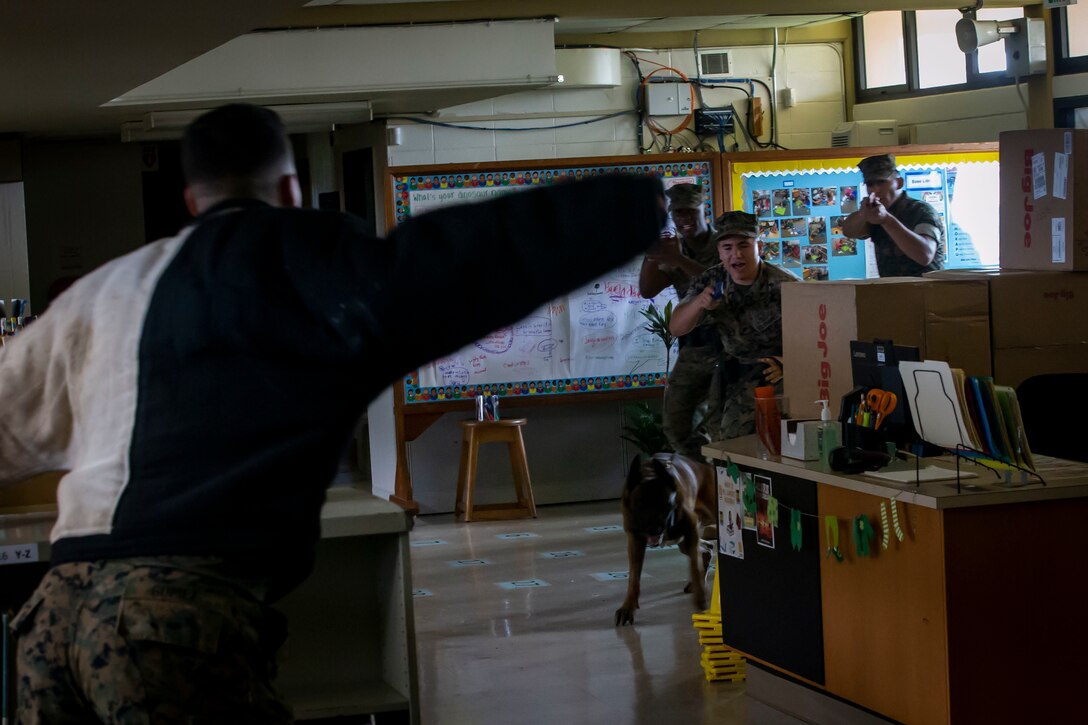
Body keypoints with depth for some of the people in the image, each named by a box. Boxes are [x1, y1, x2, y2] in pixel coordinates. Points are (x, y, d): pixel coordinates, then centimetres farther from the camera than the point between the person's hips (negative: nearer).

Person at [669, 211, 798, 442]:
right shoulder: (711, 282, -1)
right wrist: (699, 303, -25)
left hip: (774, 372, -5)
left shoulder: (783, 286, -16)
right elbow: (677, 328, -3)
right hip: (734, 373, 5)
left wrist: (784, 364, -37)